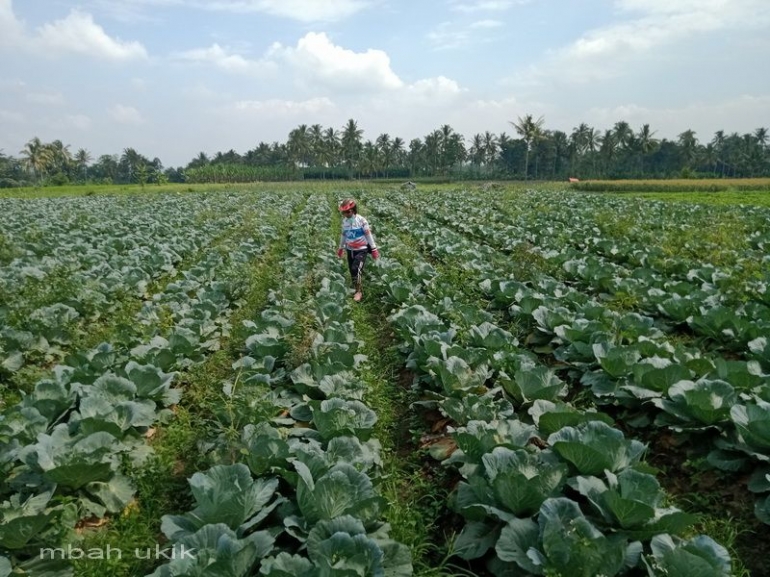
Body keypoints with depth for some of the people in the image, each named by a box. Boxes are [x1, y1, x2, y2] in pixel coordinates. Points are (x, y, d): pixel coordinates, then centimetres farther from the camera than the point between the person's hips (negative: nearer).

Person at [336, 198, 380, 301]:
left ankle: (358, 291, -7)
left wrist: (374, 249, -9)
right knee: (352, 272, 10)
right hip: (350, 250, 6)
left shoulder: (361, 220, -14)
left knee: (356, 269, -21)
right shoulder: (344, 221, 2)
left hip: (361, 250, -6)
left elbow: (368, 235, -10)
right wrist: (341, 248, 22)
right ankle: (355, 291, 26)